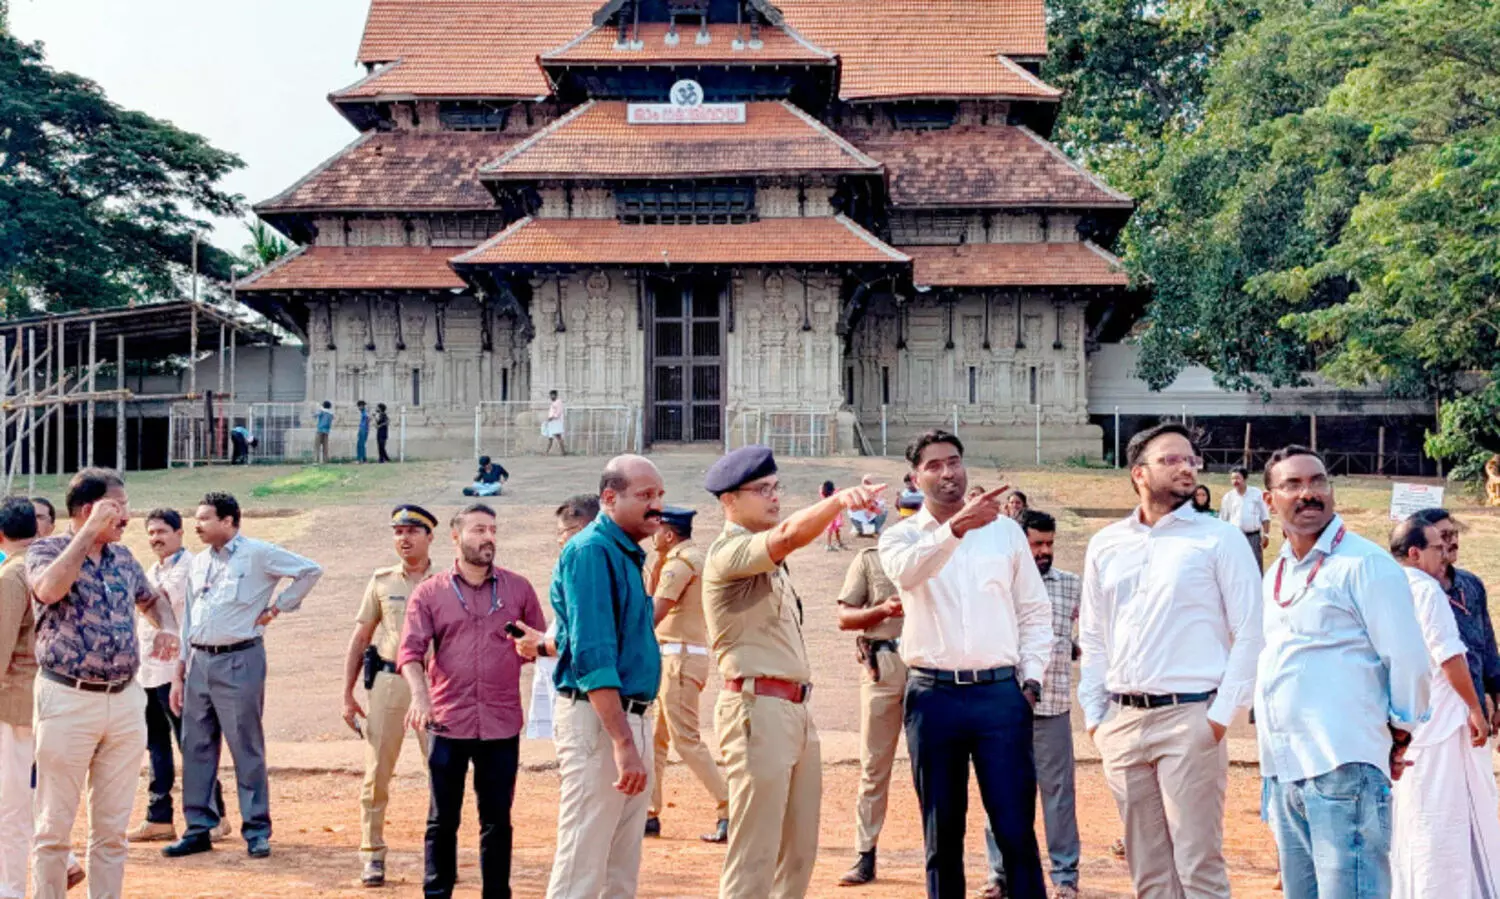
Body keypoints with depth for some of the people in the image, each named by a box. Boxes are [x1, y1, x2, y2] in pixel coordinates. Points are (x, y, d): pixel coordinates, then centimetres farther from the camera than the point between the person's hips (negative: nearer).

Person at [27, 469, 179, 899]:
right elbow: (49, 589, -26)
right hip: (68, 701, -5)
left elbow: (153, 598, 29)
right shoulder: (46, 549, -3)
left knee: (112, 828, 10)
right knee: (55, 826, 1)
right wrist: (91, 531, -20)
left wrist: (168, 627, 7)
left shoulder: (123, 557, 12)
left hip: (125, 701, 5)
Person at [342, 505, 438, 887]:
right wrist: (348, 695, 7)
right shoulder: (382, 580, 9)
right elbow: (359, 639, 11)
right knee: (376, 773, 2)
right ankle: (372, 855, 12)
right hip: (387, 683, 1)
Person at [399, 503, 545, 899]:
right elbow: (411, 650, -5)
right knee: (443, 819, 5)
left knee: (497, 819, 8)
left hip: (502, 723, 1)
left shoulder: (518, 588, 7)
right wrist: (420, 694, -21)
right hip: (449, 722, -1)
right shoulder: (429, 592, 3)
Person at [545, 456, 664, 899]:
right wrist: (623, 741, -25)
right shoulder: (591, 550, -13)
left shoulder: (628, 553, 15)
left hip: (630, 717, 10)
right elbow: (592, 655, -22)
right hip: (597, 718, -10)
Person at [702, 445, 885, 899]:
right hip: (758, 709, -10)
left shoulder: (769, 559, 19)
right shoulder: (729, 552, -12)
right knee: (755, 855, -8)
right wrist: (838, 500, -47)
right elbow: (790, 534, -31)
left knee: (799, 851, 13)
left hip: (797, 709, 10)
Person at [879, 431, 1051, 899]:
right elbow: (906, 569, -22)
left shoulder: (1006, 530, 8)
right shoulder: (902, 535, 4)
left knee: (1016, 830, -2)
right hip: (933, 695, 0)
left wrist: (1031, 679, 1)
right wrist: (957, 526, -37)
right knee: (942, 833, 8)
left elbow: (1035, 611, 12)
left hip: (1001, 693, 0)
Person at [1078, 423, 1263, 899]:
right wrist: (1094, 714, 10)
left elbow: (1250, 634, -4)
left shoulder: (1218, 538, 0)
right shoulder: (1105, 545, 12)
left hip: (1189, 717, -5)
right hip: (1121, 721, 5)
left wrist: (1222, 714, -10)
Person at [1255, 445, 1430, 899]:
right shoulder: (1277, 574, 17)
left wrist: (1397, 737, -1)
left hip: (1344, 767, -8)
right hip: (1283, 770, 8)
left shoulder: (1364, 563, -6)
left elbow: (1408, 660, -8)